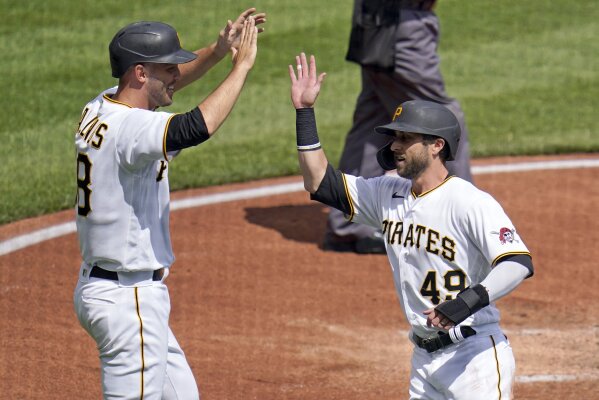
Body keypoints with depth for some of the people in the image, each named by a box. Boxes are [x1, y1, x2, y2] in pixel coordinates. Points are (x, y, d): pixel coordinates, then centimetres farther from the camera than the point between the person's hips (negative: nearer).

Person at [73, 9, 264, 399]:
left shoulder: (101, 109, 6)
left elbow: (168, 82, 20)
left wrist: (219, 50, 5)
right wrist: (242, 66, -27)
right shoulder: (130, 128, -23)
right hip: (127, 298, -11)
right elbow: (196, 128, -39)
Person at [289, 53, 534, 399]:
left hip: (476, 356, -8)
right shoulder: (388, 194, 10)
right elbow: (320, 182, 15)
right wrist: (305, 111, 9)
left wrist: (468, 302, -38)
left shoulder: (471, 202, -14)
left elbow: (519, 263, -24)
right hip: (425, 358, 8)